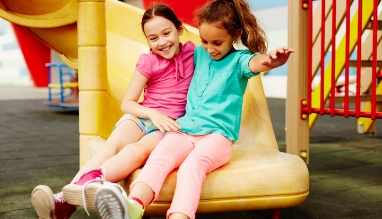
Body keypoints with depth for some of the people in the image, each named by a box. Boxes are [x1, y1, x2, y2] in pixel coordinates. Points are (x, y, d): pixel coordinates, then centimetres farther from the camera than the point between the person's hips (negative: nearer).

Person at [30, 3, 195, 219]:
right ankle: (65, 201, -47)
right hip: (143, 115, 2)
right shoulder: (148, 61, 1)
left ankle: (89, 182, -59)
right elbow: (127, 103, 0)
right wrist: (153, 113, -16)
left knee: (138, 149, -34)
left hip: (171, 124, -1)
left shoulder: (193, 53, 2)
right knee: (111, 146, -29)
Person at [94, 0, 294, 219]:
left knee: (192, 165, -36)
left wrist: (271, 61, -44)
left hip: (218, 135, -3)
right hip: (184, 130, 4)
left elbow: (255, 62, -24)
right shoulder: (199, 53, 19)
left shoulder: (239, 60, 3)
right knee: (159, 156, -29)